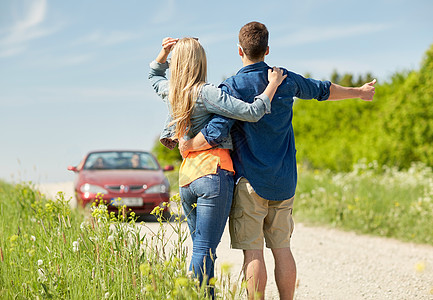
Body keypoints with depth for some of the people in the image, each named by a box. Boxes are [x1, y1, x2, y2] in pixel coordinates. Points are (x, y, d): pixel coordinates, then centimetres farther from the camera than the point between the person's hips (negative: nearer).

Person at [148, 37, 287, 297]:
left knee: (201, 248, 13)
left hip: (186, 177, 7)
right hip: (214, 173, -7)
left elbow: (154, 75, 37)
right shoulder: (206, 93, -9)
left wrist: (164, 52, 22)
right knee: (205, 250, -6)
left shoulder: (171, 91, 11)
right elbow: (252, 112, -15)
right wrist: (273, 84, -4)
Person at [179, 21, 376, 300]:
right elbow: (324, 89, 23)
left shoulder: (232, 87, -9)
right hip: (284, 182, 5)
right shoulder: (287, 80, 7)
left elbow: (216, 133, -19)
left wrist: (188, 146, 0)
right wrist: (359, 91, 41)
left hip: (250, 182, -5)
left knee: (253, 251, -3)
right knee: (282, 248, 10)